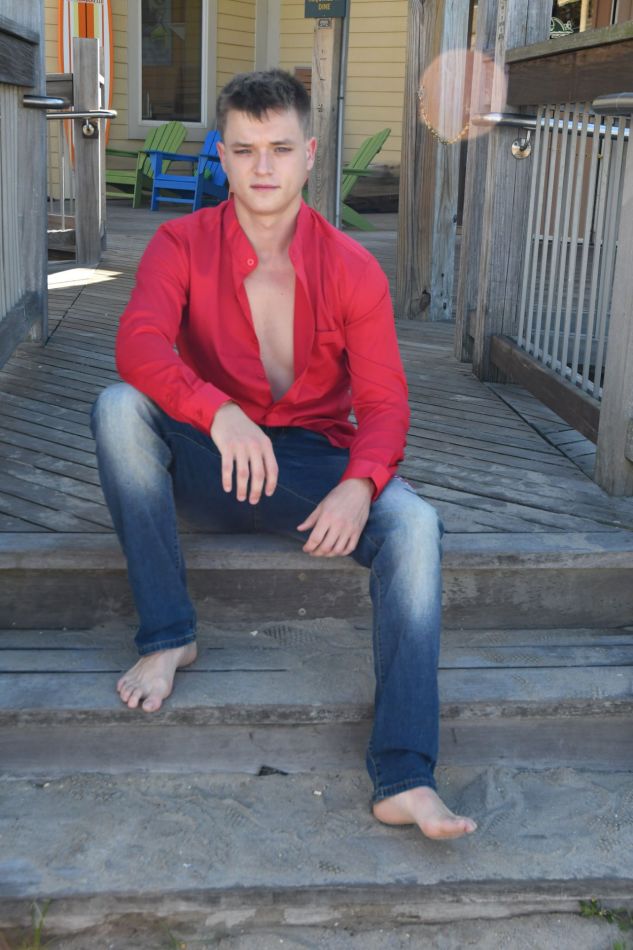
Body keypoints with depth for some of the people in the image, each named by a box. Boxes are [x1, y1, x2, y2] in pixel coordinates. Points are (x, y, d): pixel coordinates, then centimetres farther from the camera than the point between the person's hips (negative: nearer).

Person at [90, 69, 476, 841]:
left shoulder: (352, 270, -3)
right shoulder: (182, 244, -3)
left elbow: (384, 402, -9)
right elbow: (139, 345, -22)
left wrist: (359, 486, -31)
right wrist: (220, 414, -42)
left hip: (314, 462, 0)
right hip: (207, 465, 0)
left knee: (414, 525, -28)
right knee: (118, 407, -28)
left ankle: (403, 780, -33)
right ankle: (167, 636, -20)